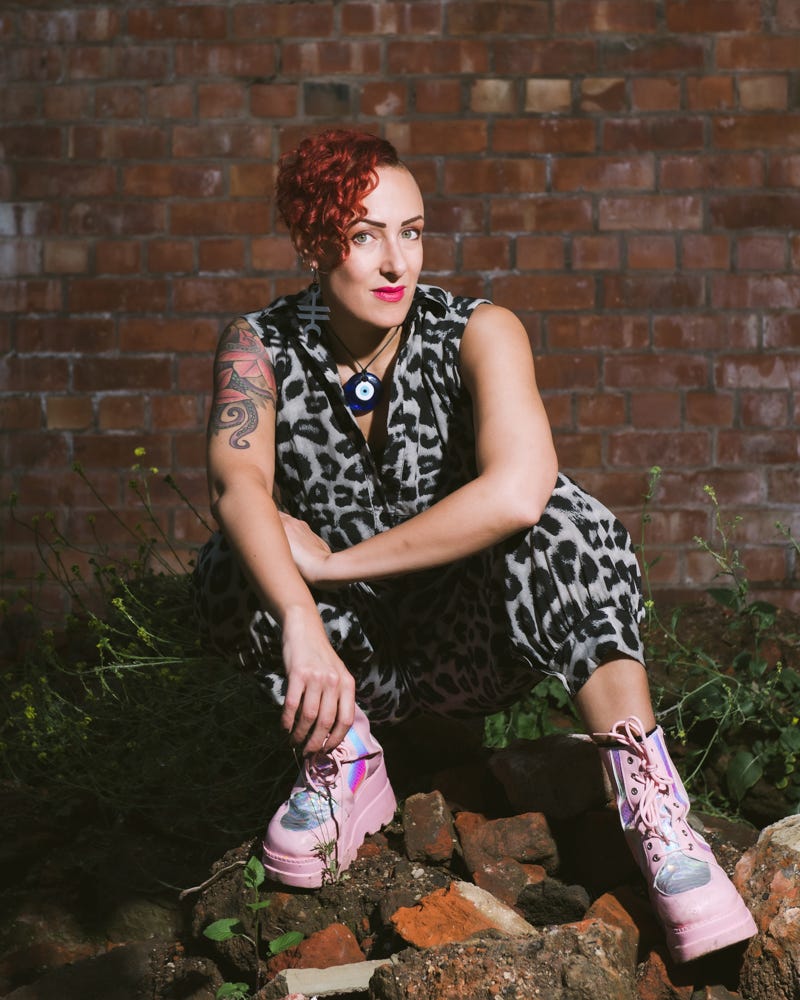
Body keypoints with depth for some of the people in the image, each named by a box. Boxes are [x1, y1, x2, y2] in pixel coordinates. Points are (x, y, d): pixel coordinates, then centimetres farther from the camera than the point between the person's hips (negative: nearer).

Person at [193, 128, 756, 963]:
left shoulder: (476, 332, -14)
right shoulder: (261, 346, -9)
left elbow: (517, 491, -33)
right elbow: (237, 478, -29)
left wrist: (331, 563, -29)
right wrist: (303, 626, -45)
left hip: (470, 652, -1)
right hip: (341, 665, 1)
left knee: (560, 520, -28)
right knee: (236, 559, -25)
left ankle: (646, 797, -29)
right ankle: (345, 758, -10)